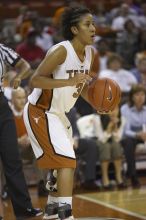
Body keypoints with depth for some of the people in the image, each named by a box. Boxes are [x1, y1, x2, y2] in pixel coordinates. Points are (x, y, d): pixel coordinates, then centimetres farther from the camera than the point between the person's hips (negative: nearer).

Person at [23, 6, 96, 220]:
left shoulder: (90, 53, 2)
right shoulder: (61, 51, -23)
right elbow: (35, 80, -26)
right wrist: (70, 81, -35)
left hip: (58, 114, 9)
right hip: (39, 112, -9)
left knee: (63, 162, 18)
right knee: (67, 160, -19)